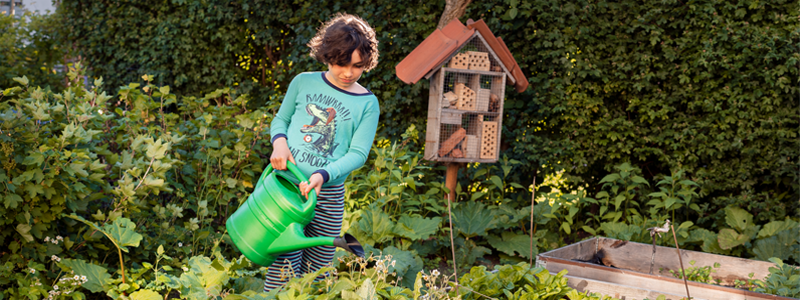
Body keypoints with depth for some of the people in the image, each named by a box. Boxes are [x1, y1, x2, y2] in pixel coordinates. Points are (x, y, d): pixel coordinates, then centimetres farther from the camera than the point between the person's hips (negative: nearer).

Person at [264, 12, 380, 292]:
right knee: (283, 272, -9)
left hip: (328, 194, 1)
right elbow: (280, 120, 16)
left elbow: (358, 153, -2)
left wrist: (322, 175, -18)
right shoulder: (304, 83, 5)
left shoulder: (367, 104, 3)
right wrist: (279, 142, -7)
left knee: (314, 275, 7)